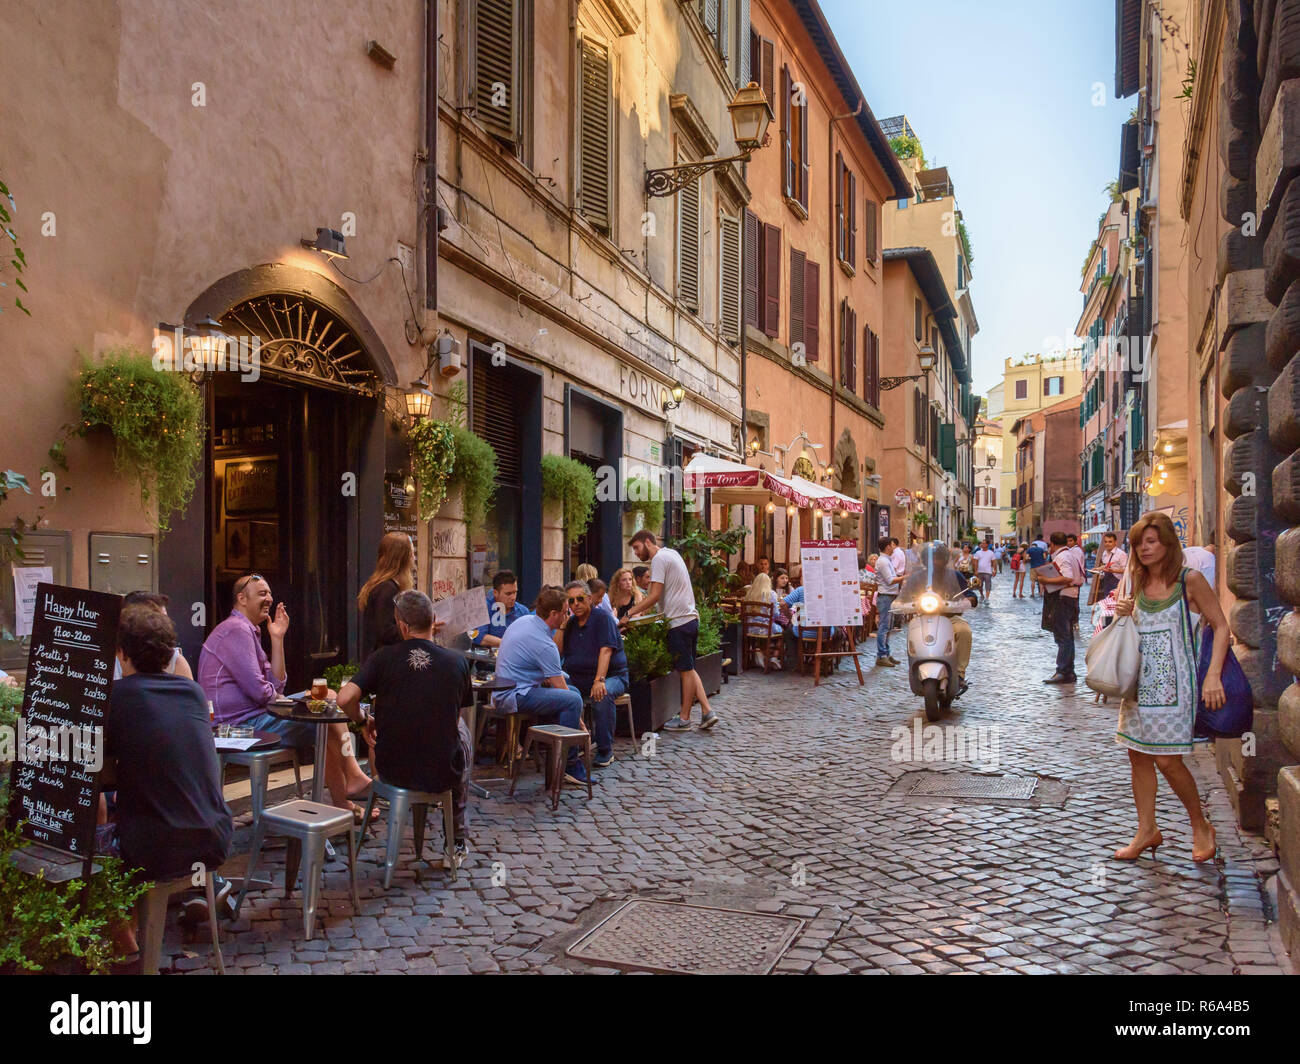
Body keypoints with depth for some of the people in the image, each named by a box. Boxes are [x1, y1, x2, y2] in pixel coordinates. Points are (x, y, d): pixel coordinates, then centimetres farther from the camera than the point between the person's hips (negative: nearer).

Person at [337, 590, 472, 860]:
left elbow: (345, 698, -21)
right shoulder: (457, 662, -7)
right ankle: (457, 841, 40)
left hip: (393, 771, 1)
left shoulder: (383, 657, -11)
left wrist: (363, 721, 1)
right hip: (443, 775, 0)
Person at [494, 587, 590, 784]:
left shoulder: (524, 620, 6)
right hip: (516, 696, -11)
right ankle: (569, 766, -16)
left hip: (508, 688, 11)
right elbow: (560, 687, -15)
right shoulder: (543, 644, -21)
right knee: (573, 700, -24)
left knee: (573, 691, 15)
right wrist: (578, 720, -6)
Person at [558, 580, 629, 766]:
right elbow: (557, 654, 4)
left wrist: (599, 680, -31)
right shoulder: (570, 623, 12)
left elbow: (606, 650, -19)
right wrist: (562, 626, -4)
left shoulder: (603, 617, -7)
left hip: (612, 676, -5)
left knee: (603, 694, -36)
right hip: (578, 678, 5)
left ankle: (605, 751, -23)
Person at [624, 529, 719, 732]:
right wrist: (642, 611, 17)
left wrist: (630, 613, -15)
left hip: (680, 621, -10)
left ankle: (684, 719, 8)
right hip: (691, 618, 10)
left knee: (686, 670, -1)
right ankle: (707, 711, 12)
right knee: (688, 669, 15)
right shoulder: (671, 553, 18)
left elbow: (654, 596, -19)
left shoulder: (659, 559, -12)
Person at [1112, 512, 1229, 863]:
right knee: (1138, 756, 7)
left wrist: (1213, 675, -18)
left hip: (1173, 683, -6)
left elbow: (1221, 626, -8)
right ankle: (1147, 830, 19)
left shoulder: (1189, 580, -8)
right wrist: (1126, 613, -1)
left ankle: (1201, 826, 17)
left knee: (1167, 760, -6)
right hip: (1140, 682, 6)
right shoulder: (1139, 584, 10)